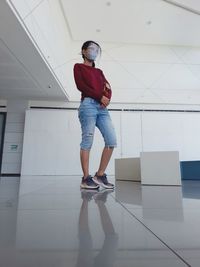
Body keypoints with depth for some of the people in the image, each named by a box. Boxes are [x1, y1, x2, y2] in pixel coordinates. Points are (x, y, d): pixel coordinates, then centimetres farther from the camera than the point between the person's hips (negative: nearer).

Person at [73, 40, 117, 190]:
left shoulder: (99, 71, 30)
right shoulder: (78, 67, 14)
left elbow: (108, 88, 18)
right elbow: (81, 85, -3)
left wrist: (107, 98, -5)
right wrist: (100, 97, -8)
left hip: (102, 107, 6)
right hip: (88, 104, -5)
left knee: (112, 140, -6)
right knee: (88, 141, -10)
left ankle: (100, 175, 3)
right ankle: (86, 178, -3)